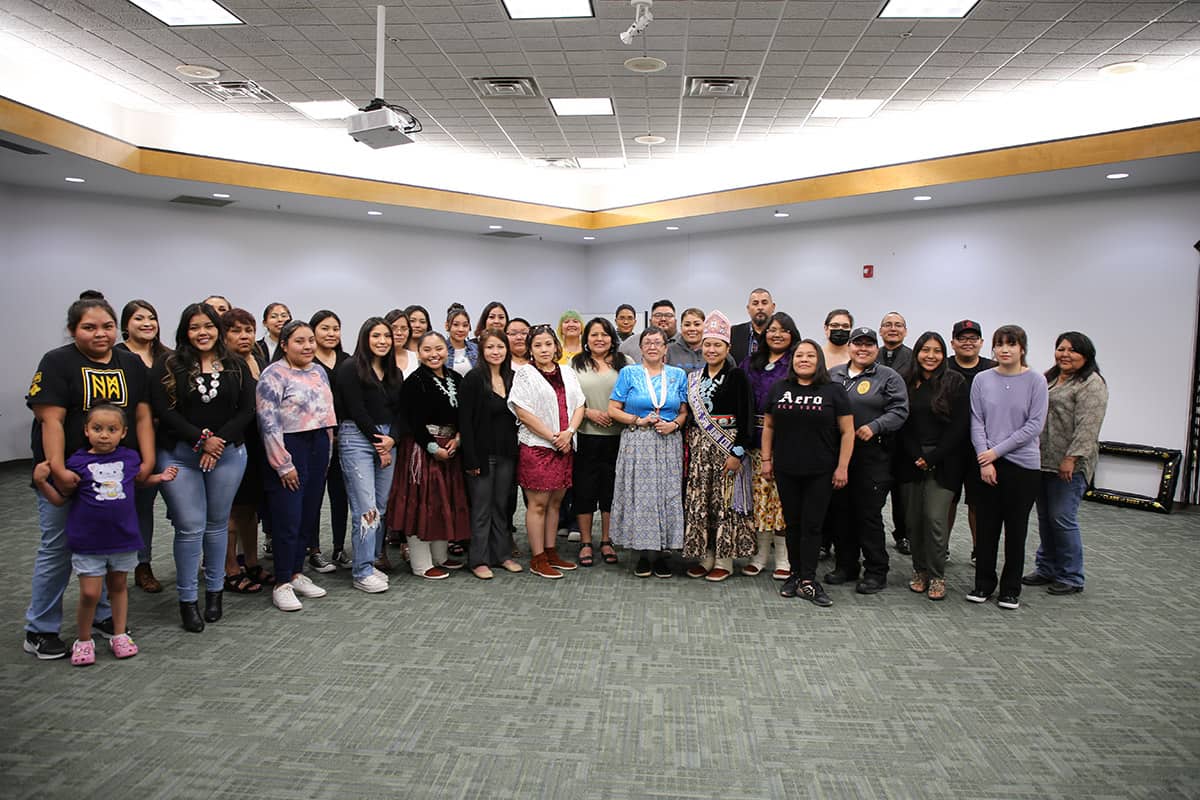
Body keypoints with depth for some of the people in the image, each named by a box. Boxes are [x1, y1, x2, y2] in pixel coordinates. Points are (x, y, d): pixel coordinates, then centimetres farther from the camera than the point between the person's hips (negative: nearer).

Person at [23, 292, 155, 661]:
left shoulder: (132, 364, 8)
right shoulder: (57, 362, -6)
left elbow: (142, 415, 5)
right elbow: (51, 420, -14)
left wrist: (147, 460, -6)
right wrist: (58, 469, -22)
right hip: (67, 478, -4)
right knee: (57, 550, 5)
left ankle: (104, 615, 30)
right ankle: (40, 630, 18)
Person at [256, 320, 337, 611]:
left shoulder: (319, 372, 12)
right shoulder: (274, 375, -10)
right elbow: (268, 423, -14)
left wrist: (326, 450, 15)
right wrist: (284, 464, -14)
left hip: (318, 448, 7)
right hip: (290, 448, -7)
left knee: (308, 516, 11)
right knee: (288, 519, -4)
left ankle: (297, 574, 24)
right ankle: (282, 585, 7)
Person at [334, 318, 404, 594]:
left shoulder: (394, 373, 15)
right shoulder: (350, 369, -4)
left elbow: (399, 411, 11)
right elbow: (357, 410, -10)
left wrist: (391, 438, -6)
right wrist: (378, 441, -8)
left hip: (388, 439, 6)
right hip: (357, 438, -6)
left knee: (381, 507, 6)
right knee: (366, 508, -9)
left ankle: (368, 562, 16)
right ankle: (362, 572, -2)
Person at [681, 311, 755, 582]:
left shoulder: (736, 377, -5)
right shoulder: (694, 378, 11)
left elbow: (745, 417, -10)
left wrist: (738, 452, -16)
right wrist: (687, 447, 7)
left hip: (727, 447, -5)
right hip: (699, 446, 5)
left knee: (725, 500, -1)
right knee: (698, 501, 6)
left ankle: (724, 561, 9)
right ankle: (705, 557, 17)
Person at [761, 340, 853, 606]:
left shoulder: (833, 391, -1)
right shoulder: (778, 389, 6)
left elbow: (847, 431, -2)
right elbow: (768, 426, 11)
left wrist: (842, 467, -7)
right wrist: (766, 459, 5)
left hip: (820, 472, -2)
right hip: (786, 470, 2)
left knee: (812, 525, 0)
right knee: (792, 523, 10)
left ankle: (807, 581, 5)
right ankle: (794, 573, 22)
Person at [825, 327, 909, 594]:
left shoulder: (889, 377, 2)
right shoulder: (833, 375, 15)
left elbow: (899, 411, -7)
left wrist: (875, 427, -20)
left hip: (872, 457, -5)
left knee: (869, 514, -2)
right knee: (840, 512, 10)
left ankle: (876, 572, 9)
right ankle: (846, 565, 24)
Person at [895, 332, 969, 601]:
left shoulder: (955, 382, 0)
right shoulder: (906, 383, 7)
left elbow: (960, 426, -4)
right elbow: (901, 424, 4)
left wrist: (933, 458, -9)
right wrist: (916, 456, -8)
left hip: (943, 463, -3)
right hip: (910, 462, 3)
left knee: (935, 518, -8)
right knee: (913, 519, 5)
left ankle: (937, 576, 5)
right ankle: (920, 571, 20)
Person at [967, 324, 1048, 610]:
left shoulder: (1035, 381, -3)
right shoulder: (982, 380, 2)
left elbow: (1035, 425, -7)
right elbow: (976, 423, 1)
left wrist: (998, 450, -12)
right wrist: (985, 460, -8)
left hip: (1023, 463, -1)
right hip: (988, 463, 1)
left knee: (1016, 527, 7)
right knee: (987, 525, 8)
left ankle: (1011, 589, 19)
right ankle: (983, 583, 21)